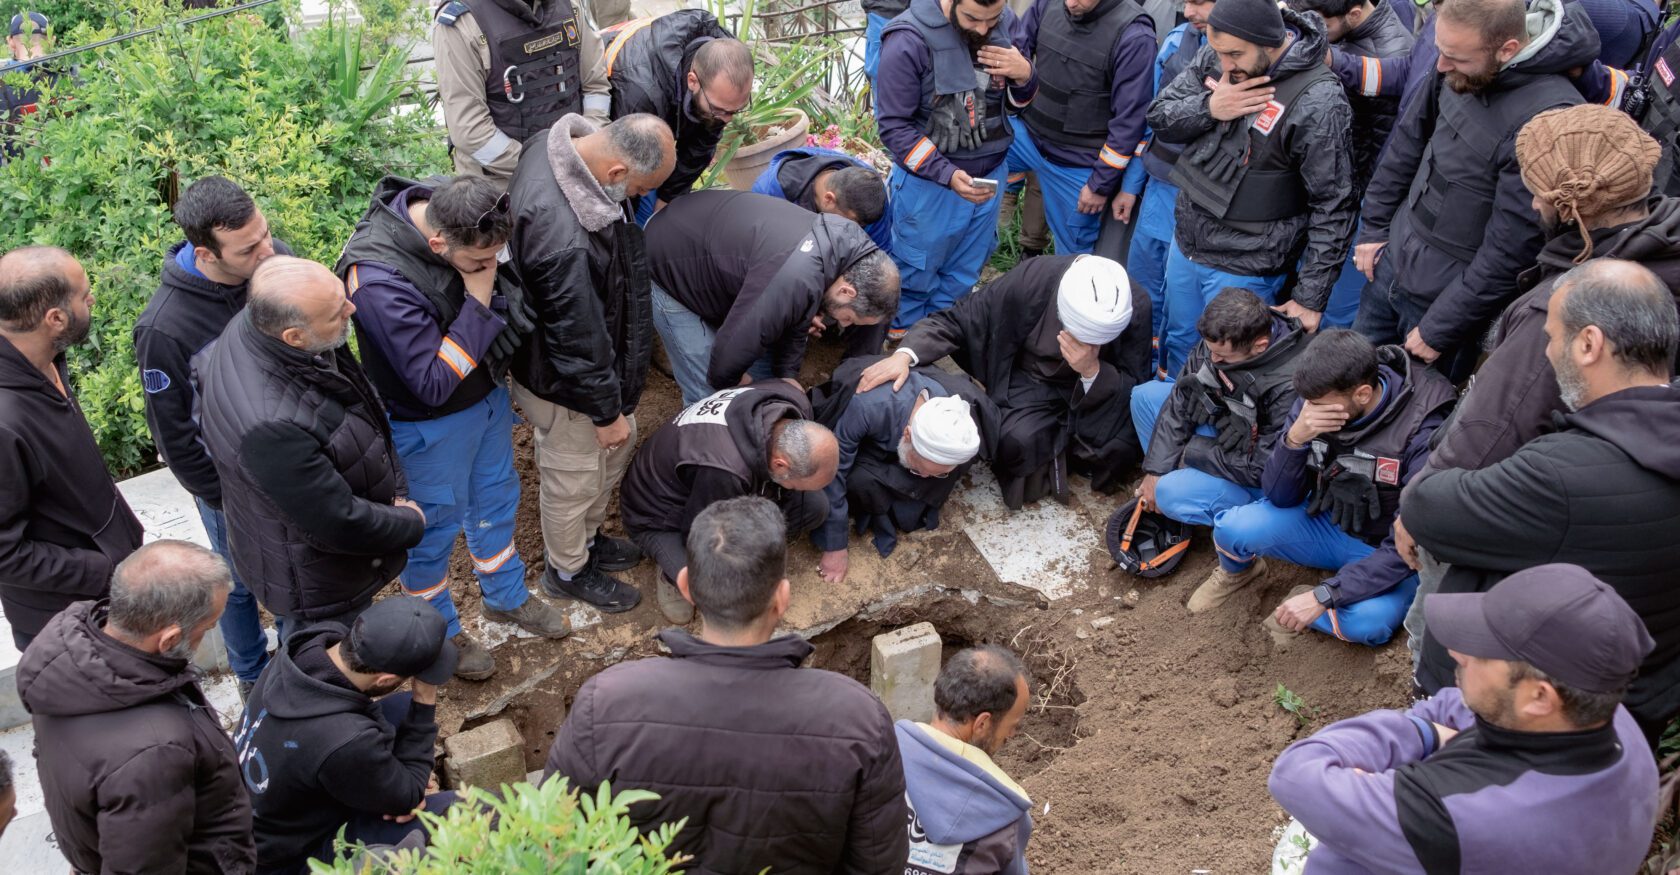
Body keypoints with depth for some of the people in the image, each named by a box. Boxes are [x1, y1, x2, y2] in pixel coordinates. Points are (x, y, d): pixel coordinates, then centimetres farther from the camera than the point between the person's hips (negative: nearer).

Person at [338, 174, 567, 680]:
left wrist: (505, 305, -15)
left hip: (488, 393, 7)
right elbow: (433, 383, -32)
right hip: (430, 424, -7)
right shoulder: (380, 281, -38)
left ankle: (506, 596, 51)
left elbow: (503, 277, 5)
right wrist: (479, 303, -33)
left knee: (496, 497, 26)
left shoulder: (451, 208, -16)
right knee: (435, 526, 15)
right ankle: (439, 632, 41)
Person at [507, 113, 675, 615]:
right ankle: (568, 571, 43)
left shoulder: (559, 143, -13)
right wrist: (606, 412, -14)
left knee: (619, 448, 28)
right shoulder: (566, 243, -43)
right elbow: (578, 343, -30)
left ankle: (588, 537, 53)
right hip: (563, 384, -9)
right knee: (575, 479, 16)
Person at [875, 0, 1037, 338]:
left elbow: (1014, 104, 7)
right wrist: (947, 175, -28)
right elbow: (893, 125, -18)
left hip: (988, 176, 5)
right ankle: (905, 335, 42)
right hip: (928, 180, -5)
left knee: (964, 272, 22)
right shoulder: (908, 41, -24)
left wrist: (1025, 76, -17)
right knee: (917, 271, 16)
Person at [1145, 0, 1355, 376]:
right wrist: (1209, 108, -20)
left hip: (1243, 269, -6)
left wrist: (1311, 299, -18)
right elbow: (1159, 116, 1)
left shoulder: (1317, 103, -24)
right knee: (1178, 346, 24)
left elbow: (1332, 209, -20)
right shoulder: (1216, 60, -6)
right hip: (1185, 244, 7)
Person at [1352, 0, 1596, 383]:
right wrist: (1374, 226, 10)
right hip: (1390, 264, 7)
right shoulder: (1460, 72, -9)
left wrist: (1438, 331, -17)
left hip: (1452, 297, -6)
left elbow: (1508, 251, -25)